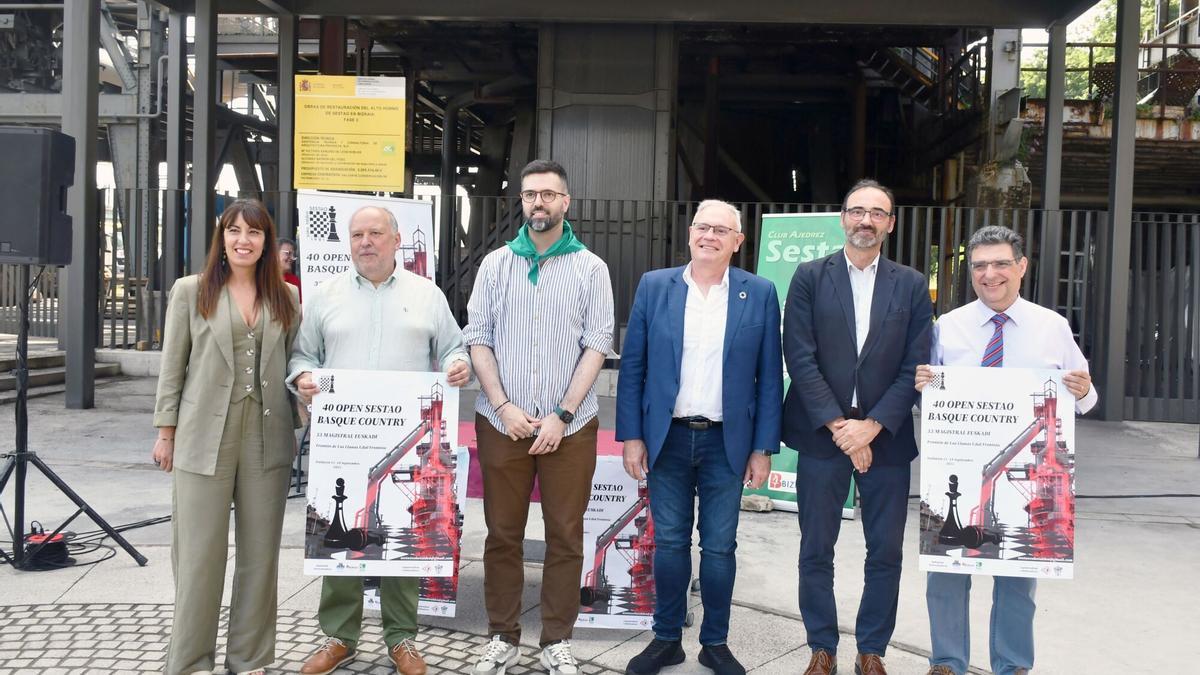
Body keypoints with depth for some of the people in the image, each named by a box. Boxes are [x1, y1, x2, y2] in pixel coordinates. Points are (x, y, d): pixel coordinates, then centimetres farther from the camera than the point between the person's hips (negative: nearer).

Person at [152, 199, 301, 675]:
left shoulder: (286, 298, 8)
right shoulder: (191, 291, 3)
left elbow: (292, 365, 11)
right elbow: (172, 367, 3)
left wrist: (295, 426, 7)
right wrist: (166, 432, 1)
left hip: (267, 439, 2)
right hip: (204, 438, -2)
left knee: (260, 550, 8)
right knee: (200, 552, 3)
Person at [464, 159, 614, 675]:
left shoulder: (590, 268, 2)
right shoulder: (495, 264, 7)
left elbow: (597, 344, -3)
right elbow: (478, 339, 3)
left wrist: (562, 415, -11)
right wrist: (504, 407, -8)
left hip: (570, 426, -1)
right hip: (502, 422, 1)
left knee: (565, 536, 6)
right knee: (502, 534, 8)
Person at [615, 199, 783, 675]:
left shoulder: (759, 293, -1)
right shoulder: (654, 286, 1)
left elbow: (769, 376, 0)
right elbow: (631, 367, 2)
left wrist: (763, 447, -3)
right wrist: (632, 436, -3)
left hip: (727, 442, 0)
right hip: (666, 438, 1)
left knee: (719, 547, 8)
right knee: (669, 543, 10)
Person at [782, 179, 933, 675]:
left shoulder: (912, 285, 6)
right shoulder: (810, 277, 2)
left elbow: (915, 367, 0)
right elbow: (800, 358, -6)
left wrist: (872, 426, -11)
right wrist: (838, 426, -12)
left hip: (885, 435, 1)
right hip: (822, 433, -1)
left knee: (886, 553, 7)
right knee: (816, 550, 7)